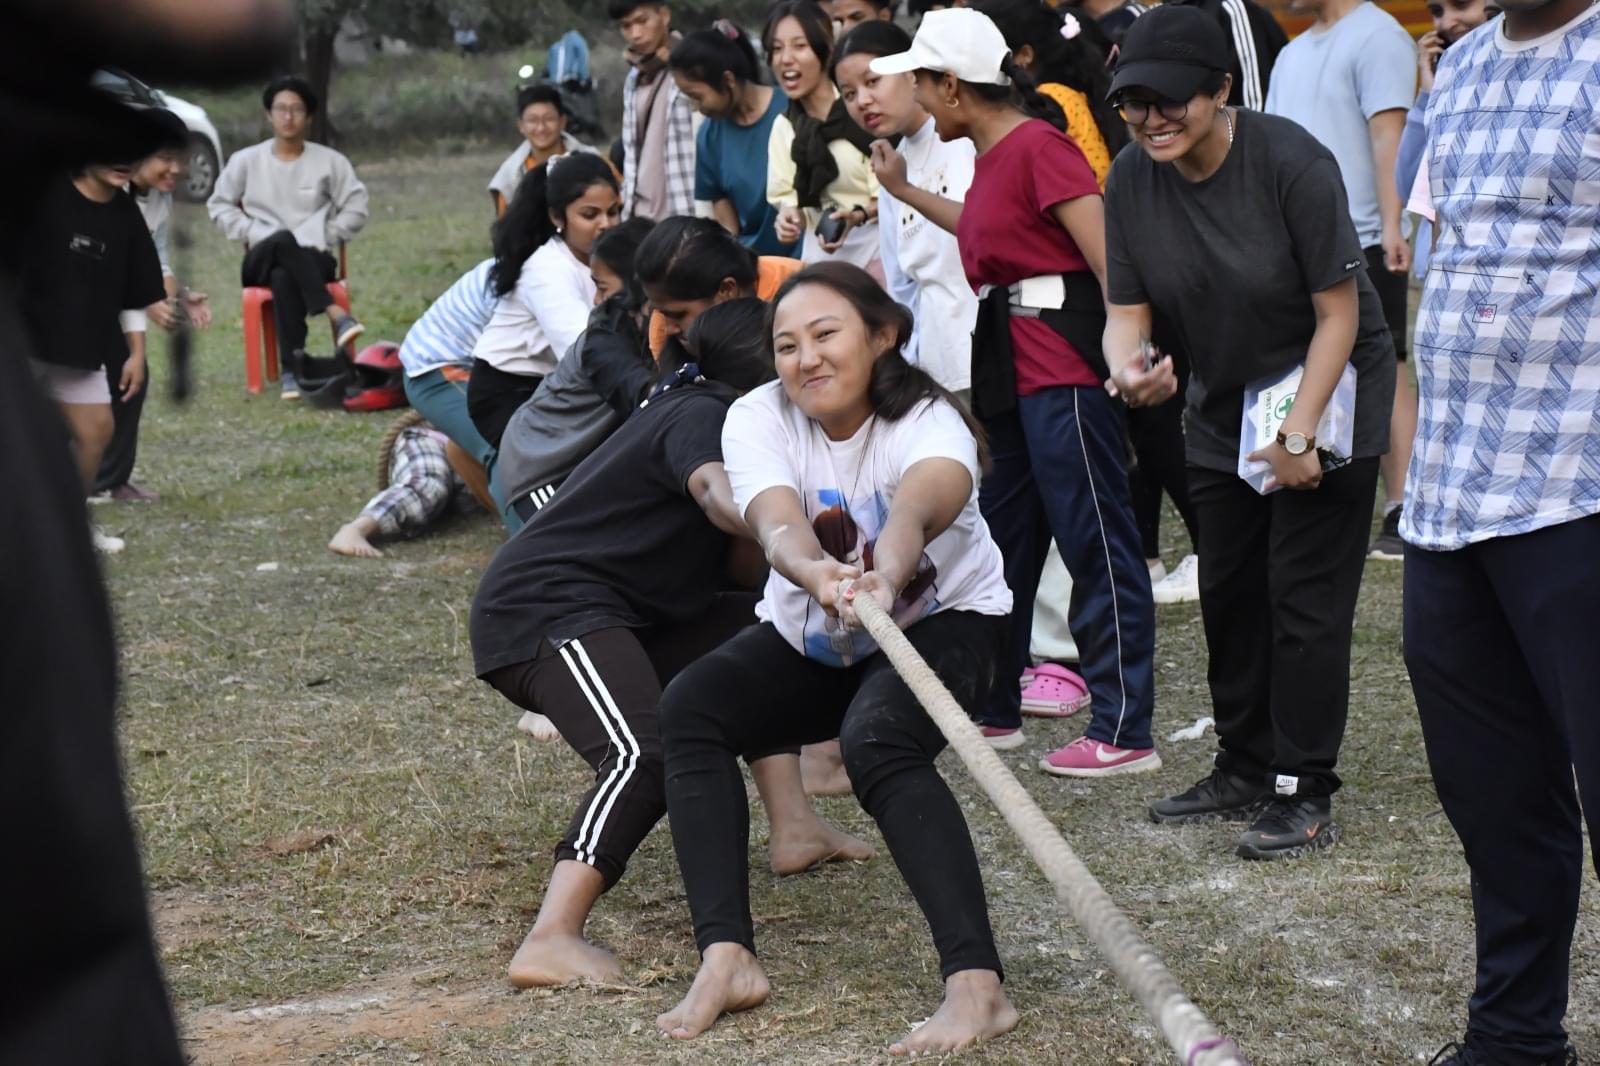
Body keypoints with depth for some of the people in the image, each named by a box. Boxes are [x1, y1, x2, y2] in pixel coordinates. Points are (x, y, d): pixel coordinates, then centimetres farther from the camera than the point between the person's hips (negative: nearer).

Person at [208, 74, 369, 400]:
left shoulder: (329, 161, 6)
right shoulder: (246, 160, 9)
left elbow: (356, 208, 7)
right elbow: (219, 205, 15)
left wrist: (326, 238, -5)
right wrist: (251, 234, 0)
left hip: (313, 260, 0)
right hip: (262, 260, 0)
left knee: (284, 276, -39)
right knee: (282, 240, -39)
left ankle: (293, 369, -46)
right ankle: (337, 316, -49)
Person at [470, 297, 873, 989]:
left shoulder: (701, 409, 20)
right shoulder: (702, 417, -11)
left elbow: (743, 565, 12)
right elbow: (722, 497, -37)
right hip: (544, 611, -11)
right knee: (647, 755, -32)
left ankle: (794, 830, 14)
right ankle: (551, 942, -41)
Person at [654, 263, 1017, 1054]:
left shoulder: (928, 424, -27)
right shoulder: (758, 419, -18)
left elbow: (913, 510, -50)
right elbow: (777, 522, -38)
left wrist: (883, 582, -73)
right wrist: (818, 576, -62)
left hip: (942, 623, -4)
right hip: (809, 640, 4)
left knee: (878, 742, -35)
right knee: (688, 708, -21)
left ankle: (976, 986, -38)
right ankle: (726, 959, -25)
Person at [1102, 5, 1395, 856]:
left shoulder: (1292, 164, -23)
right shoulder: (1131, 183, -8)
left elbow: (1338, 312, -19)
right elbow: (1127, 309, -7)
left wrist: (1299, 432, -20)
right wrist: (1128, 368, -31)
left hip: (1324, 399, -6)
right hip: (1222, 409, 6)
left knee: (1305, 596, -8)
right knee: (1228, 594, 12)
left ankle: (1304, 794, -1)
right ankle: (1244, 768, 27)